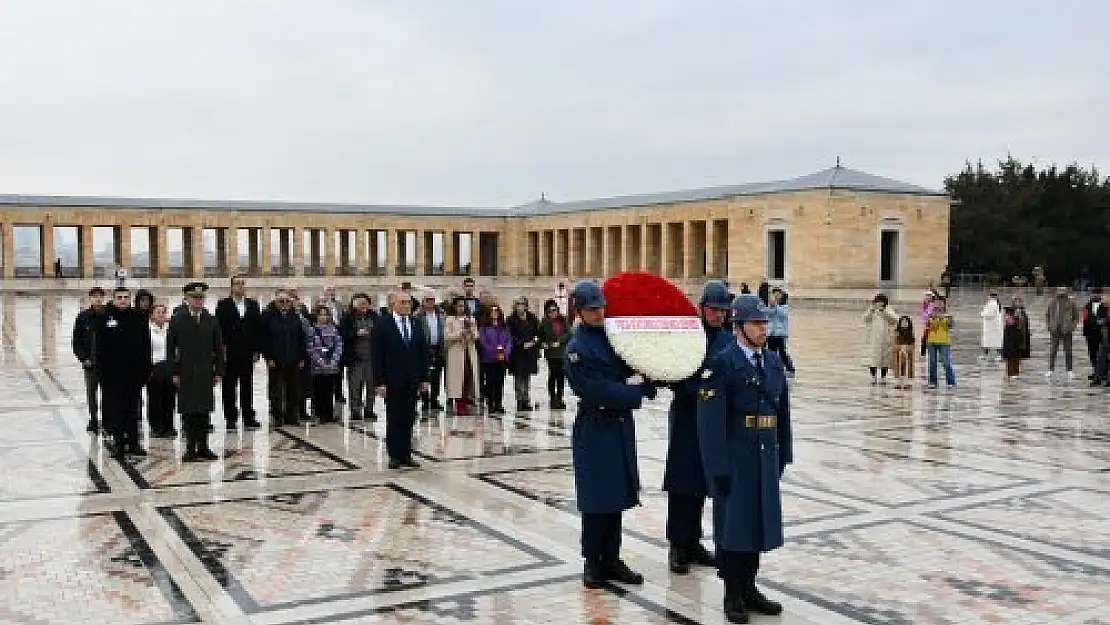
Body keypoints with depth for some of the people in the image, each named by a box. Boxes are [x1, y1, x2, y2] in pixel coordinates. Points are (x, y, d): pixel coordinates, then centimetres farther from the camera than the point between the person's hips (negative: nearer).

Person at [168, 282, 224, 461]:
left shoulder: (212, 321, 7)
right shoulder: (177, 322, 2)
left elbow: (218, 349, 9)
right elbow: (171, 349, 3)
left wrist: (218, 372, 3)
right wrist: (174, 372, -2)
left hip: (206, 374, 2)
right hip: (185, 375, -2)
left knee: (204, 411, 3)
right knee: (188, 412, 0)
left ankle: (203, 447, 10)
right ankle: (191, 448, 6)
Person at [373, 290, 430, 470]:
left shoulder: (416, 325, 11)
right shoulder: (383, 325, -4)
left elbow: (422, 353, 13)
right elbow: (377, 355, -7)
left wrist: (424, 378, 7)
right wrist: (379, 382, -13)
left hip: (412, 380, 4)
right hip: (392, 381, -4)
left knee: (408, 420, 7)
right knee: (394, 419, 2)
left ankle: (406, 455, 13)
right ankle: (394, 456, 9)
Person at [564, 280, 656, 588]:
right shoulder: (577, 349, -13)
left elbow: (633, 369, 15)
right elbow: (596, 392, -19)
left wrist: (641, 381, -7)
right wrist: (636, 389, -13)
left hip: (620, 426, 7)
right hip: (595, 430, -7)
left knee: (617, 496, 12)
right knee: (596, 499, 2)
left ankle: (611, 559, 22)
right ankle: (592, 562, 15)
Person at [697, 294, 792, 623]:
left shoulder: (773, 361, 9)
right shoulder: (722, 363, -12)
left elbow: (783, 410, 13)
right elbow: (711, 420, -15)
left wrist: (783, 454, 9)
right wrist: (719, 467, -17)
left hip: (767, 456, 6)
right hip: (734, 457, -6)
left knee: (759, 520, 13)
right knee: (732, 522, 4)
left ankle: (749, 587, 27)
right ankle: (732, 594, 17)